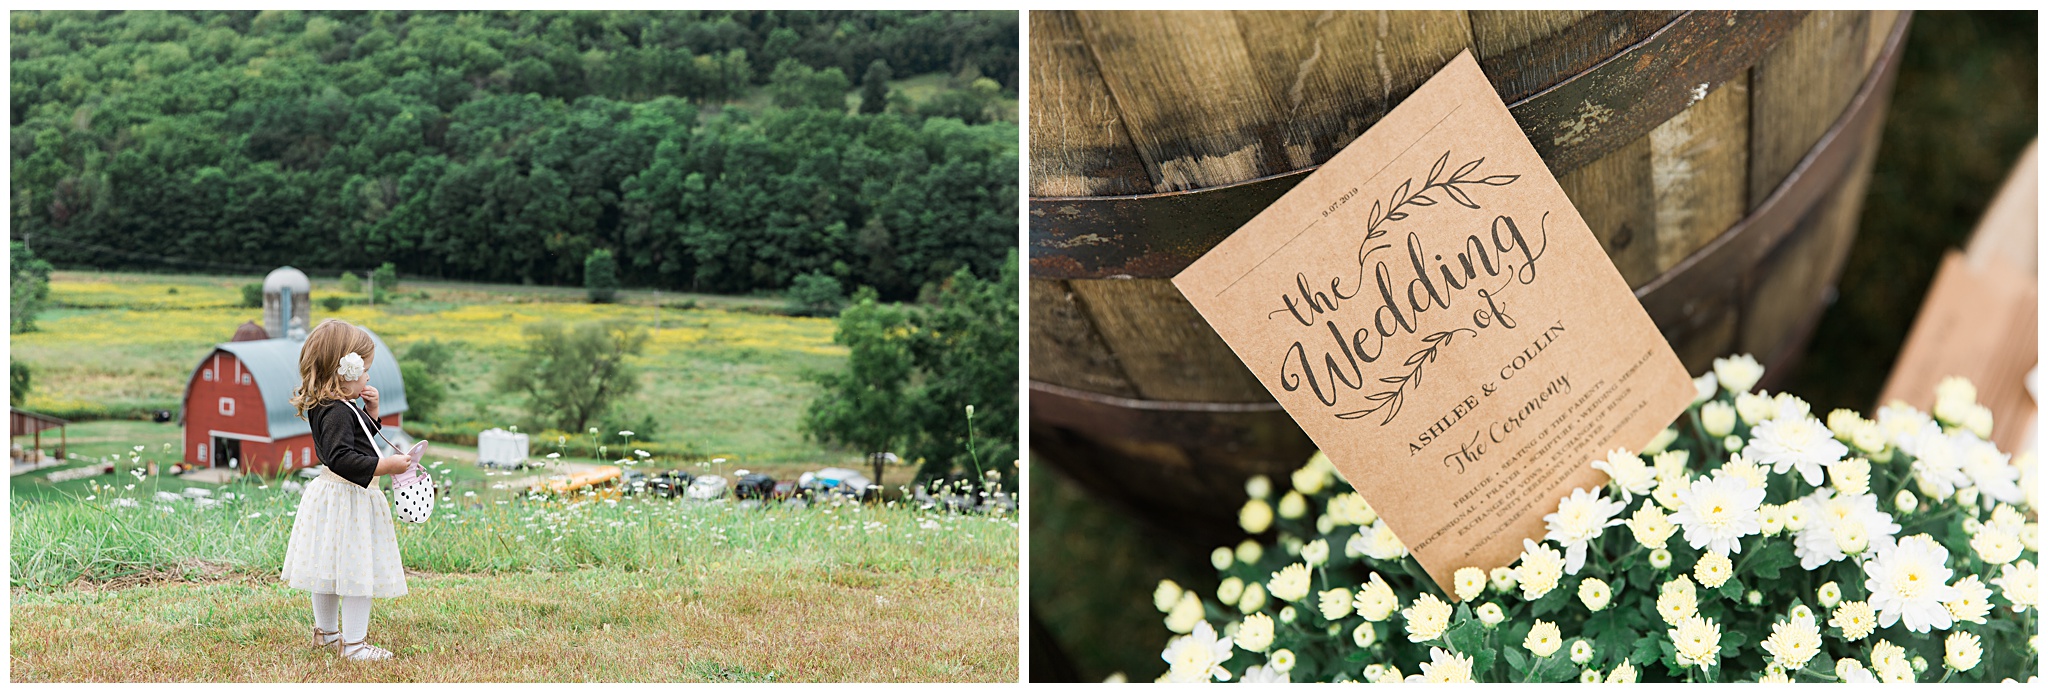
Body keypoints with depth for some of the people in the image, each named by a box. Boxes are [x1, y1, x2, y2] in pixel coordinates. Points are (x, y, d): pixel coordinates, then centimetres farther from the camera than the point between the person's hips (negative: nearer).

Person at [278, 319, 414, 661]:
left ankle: (325, 632, 33)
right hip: (346, 502, -11)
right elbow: (341, 458, -31)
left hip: (332, 496, 11)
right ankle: (353, 643, -2)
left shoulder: (336, 406, 10)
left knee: (331, 567, 20)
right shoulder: (335, 412, -23)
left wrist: (370, 413, 10)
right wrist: (385, 465, -28)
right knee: (357, 572, -6)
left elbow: (359, 438, 26)